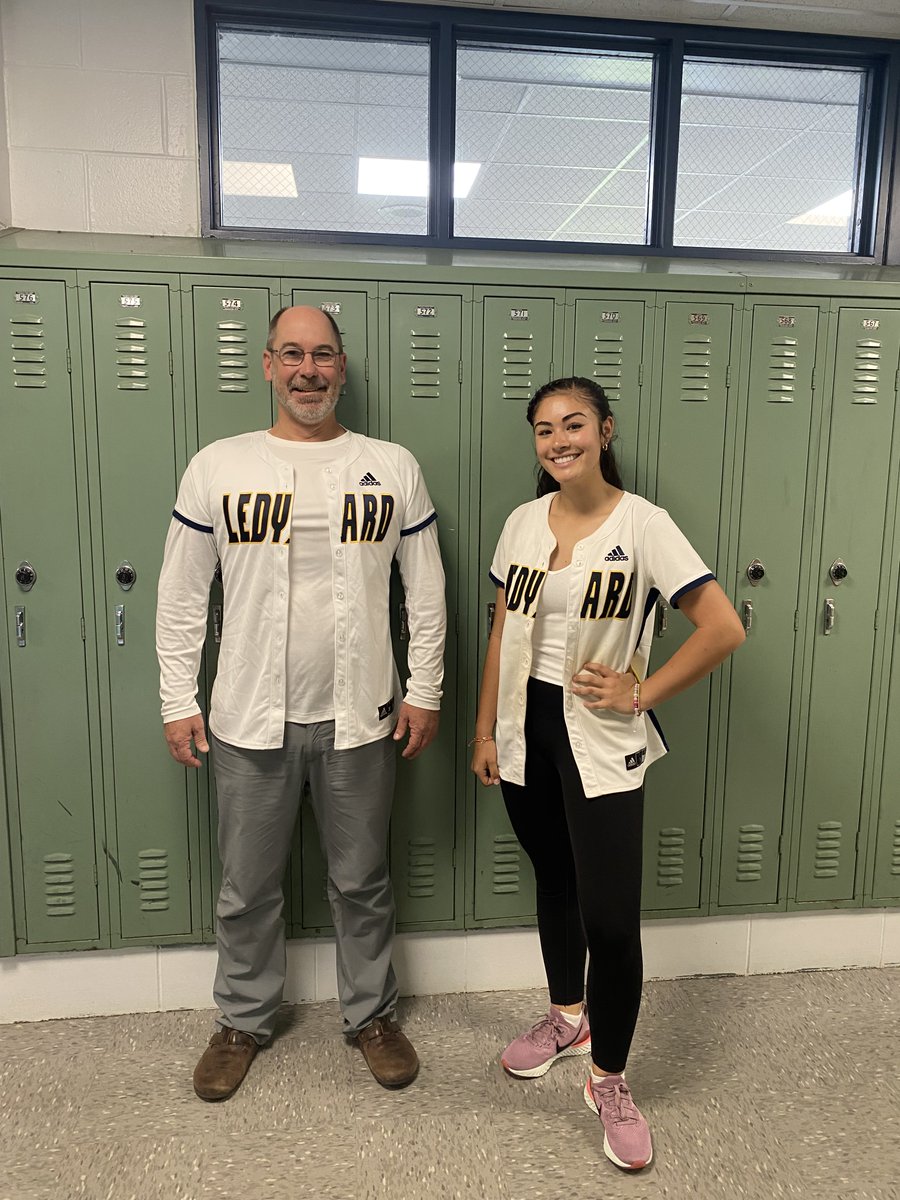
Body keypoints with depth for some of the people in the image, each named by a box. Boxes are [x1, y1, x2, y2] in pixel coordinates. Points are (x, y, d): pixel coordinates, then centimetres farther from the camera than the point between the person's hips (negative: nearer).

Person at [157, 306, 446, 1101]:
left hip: (359, 716, 0)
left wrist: (424, 691, 1)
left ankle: (371, 1014, 37)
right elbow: (182, 595, 3)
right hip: (250, 719, 0)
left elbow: (426, 591, 3)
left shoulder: (393, 468, 1)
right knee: (248, 887, 15)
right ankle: (244, 1020, 38)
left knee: (362, 881, 15)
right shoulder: (217, 467, -1)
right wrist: (179, 700, 0)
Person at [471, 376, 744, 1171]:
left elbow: (724, 629, -14)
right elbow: (503, 636, 9)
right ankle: (567, 1017, 44)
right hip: (526, 731, 5)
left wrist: (640, 695, -12)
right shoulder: (523, 523, 3)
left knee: (611, 918, -4)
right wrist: (486, 730, 9)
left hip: (600, 743, -4)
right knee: (554, 881, 20)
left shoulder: (643, 525, -11)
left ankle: (610, 1081, 20)